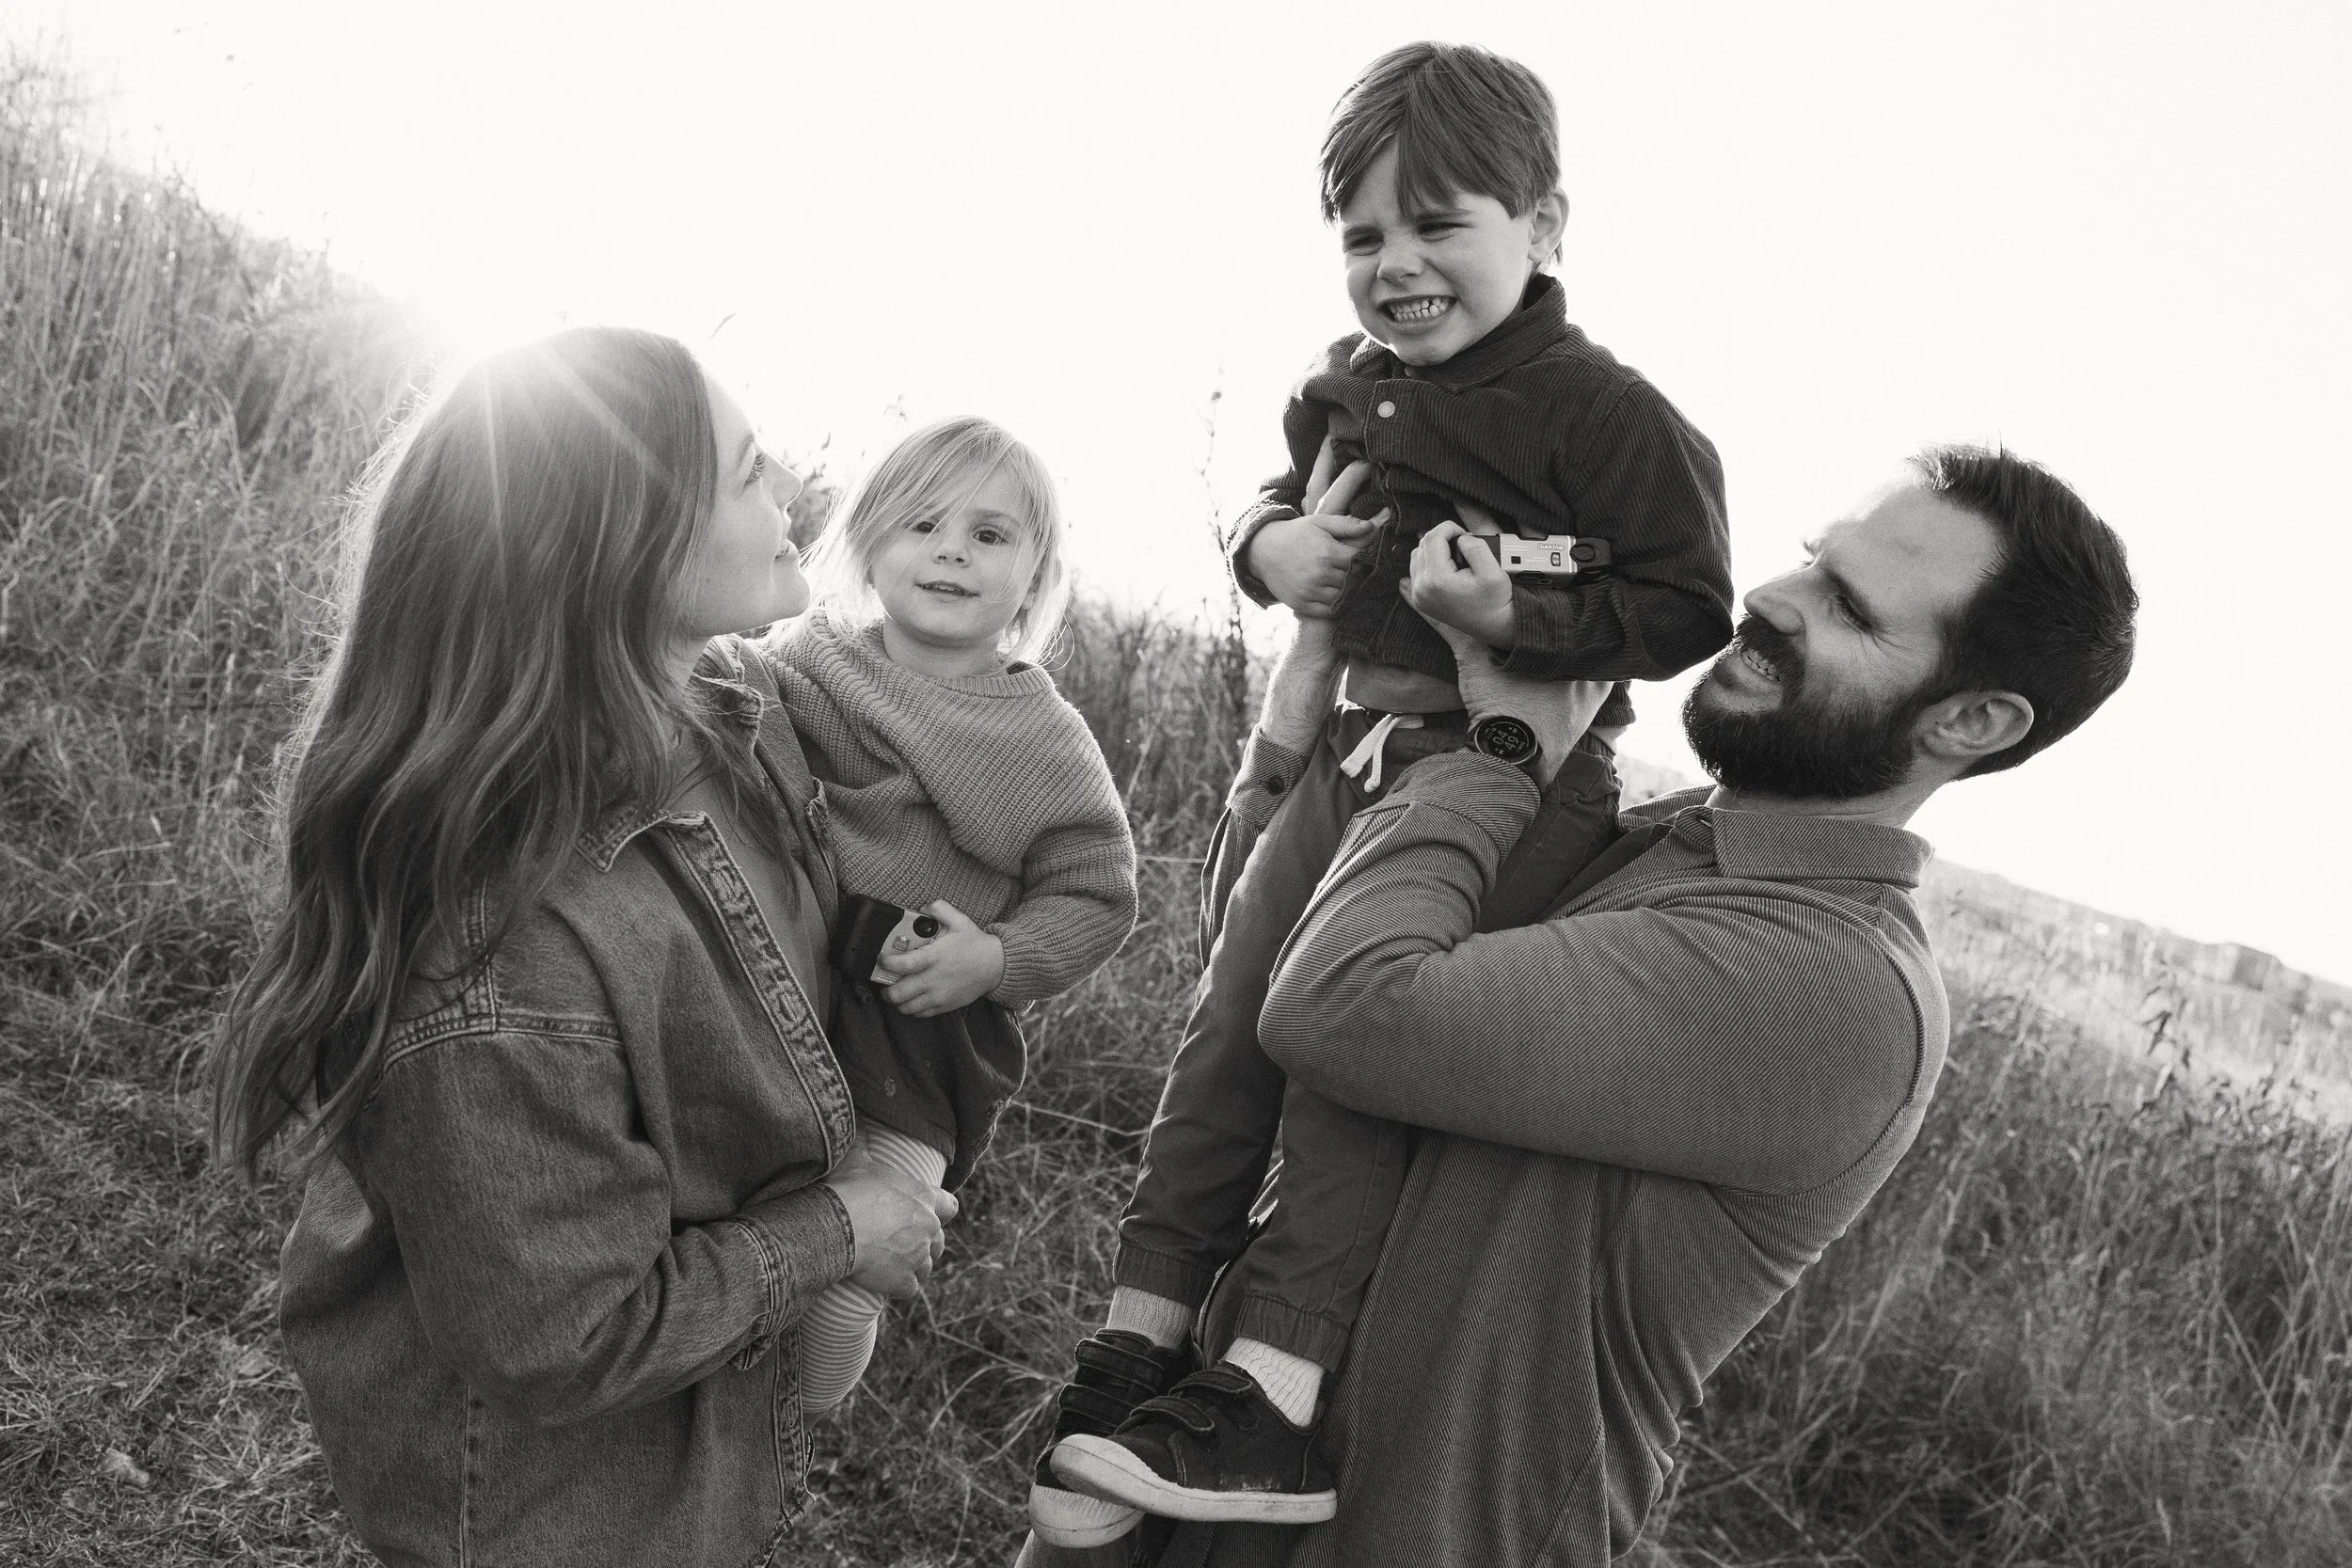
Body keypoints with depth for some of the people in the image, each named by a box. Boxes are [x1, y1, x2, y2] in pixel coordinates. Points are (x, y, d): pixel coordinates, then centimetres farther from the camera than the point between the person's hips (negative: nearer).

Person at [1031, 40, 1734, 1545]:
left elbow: (1689, 608, -11)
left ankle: (1276, 1392, -9)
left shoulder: (1602, 411, -10)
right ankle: (1139, 1342, 9)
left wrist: (1521, 615, -24)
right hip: (1351, 752, 7)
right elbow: (1288, 494, 29)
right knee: (1225, 1035, 3)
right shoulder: (1347, 390, 12)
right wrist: (1274, 543, 5)